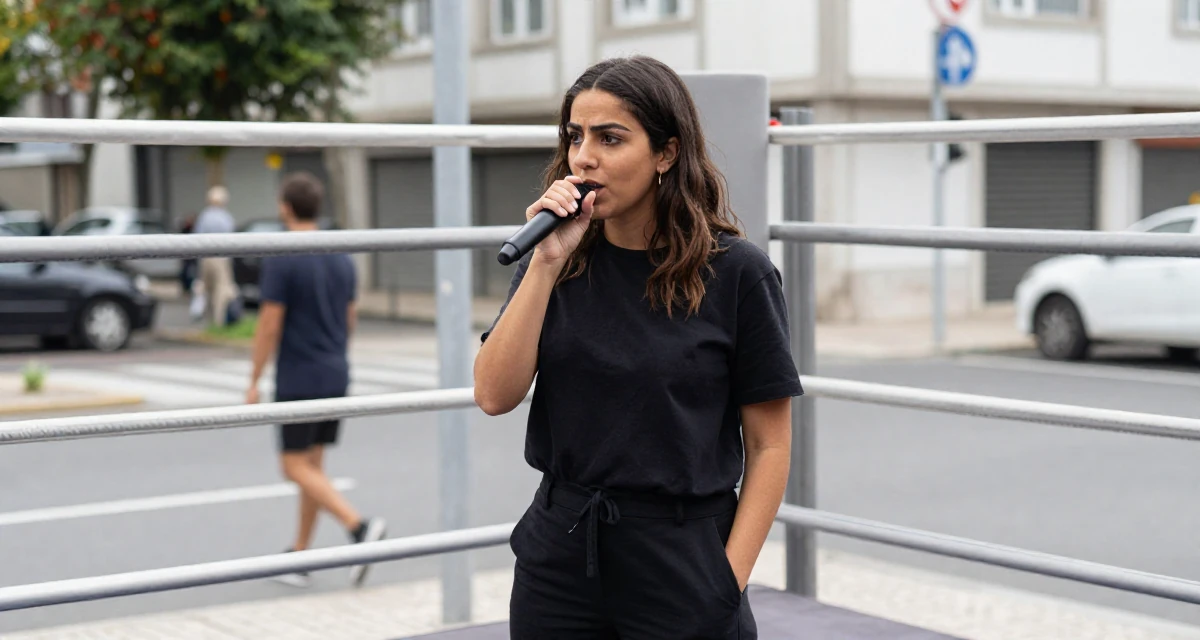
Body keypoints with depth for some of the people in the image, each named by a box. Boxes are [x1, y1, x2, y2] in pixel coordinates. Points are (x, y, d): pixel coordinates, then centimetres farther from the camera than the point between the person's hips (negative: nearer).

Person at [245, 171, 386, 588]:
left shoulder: (281, 261, -14)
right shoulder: (342, 259, 7)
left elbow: (270, 326, -15)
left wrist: (254, 381, -7)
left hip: (297, 381, -7)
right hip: (336, 377, 7)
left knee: (297, 468, -2)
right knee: (313, 465, 13)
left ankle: (359, 526, -20)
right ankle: (299, 558, 18)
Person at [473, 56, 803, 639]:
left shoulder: (735, 273, -8)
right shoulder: (557, 263, 2)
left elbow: (768, 447, -5)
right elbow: (495, 395, -8)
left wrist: (728, 580, -12)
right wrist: (547, 262, -14)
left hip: (681, 565, -3)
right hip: (558, 562, 3)